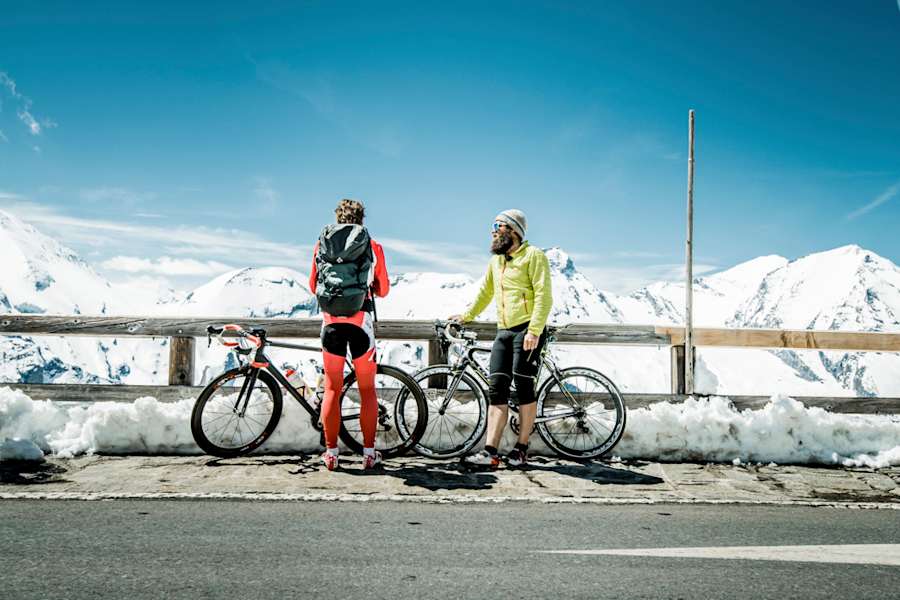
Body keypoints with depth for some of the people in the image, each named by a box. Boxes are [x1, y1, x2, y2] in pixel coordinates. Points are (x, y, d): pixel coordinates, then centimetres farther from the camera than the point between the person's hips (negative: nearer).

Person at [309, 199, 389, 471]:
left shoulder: (321, 244, 7)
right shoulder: (373, 246, 2)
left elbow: (313, 286, 12)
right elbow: (383, 290, 7)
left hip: (331, 321, 2)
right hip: (361, 321, -1)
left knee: (332, 389, 9)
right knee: (367, 389, 8)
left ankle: (331, 453, 11)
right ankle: (369, 452, 11)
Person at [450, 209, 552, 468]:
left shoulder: (533, 255, -4)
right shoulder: (496, 261, 19)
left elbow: (544, 295, -13)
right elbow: (485, 292, 32)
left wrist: (534, 330, -22)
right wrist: (466, 315, 35)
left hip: (526, 332, -7)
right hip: (503, 332, 7)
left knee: (523, 388, -3)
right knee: (497, 390, -1)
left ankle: (521, 448, 8)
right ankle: (490, 451, -3)